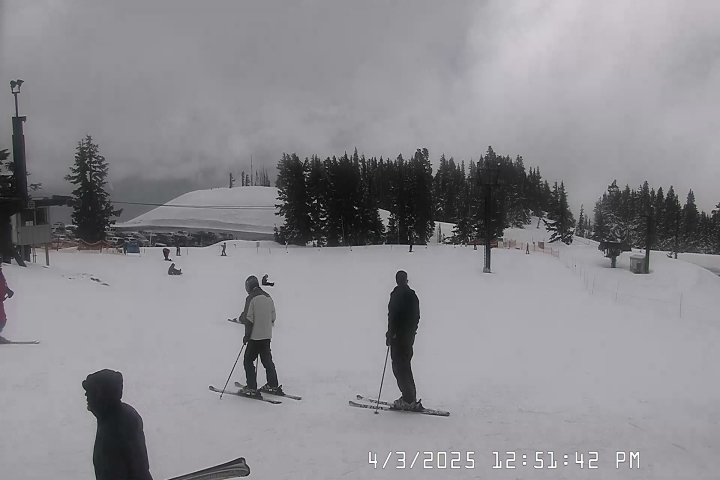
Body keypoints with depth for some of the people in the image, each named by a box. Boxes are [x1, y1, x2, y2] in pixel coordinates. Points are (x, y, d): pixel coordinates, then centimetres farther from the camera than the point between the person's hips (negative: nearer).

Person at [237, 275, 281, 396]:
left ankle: (251, 388, 1)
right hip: (267, 336, 7)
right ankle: (273, 386, 20)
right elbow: (273, 316, 11)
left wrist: (247, 335, -6)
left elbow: (249, 319, -14)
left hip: (255, 336, -7)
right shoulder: (268, 297, 8)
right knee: (267, 360, 16)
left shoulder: (251, 298, -13)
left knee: (248, 361, 3)